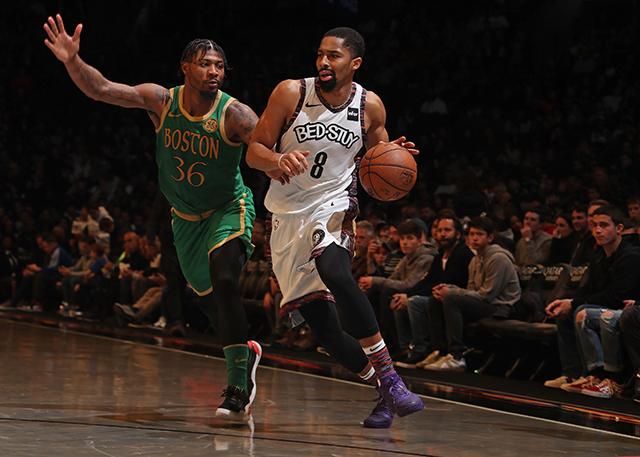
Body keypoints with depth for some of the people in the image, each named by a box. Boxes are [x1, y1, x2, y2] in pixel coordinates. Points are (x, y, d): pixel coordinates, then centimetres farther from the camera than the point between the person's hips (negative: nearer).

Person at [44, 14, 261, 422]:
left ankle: (238, 386, -22)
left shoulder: (234, 115, -25)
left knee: (224, 281, -27)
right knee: (208, 297, 13)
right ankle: (245, 352, 42)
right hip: (186, 216, 5)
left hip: (229, 209, -5)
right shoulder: (162, 101, -16)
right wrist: (73, 61, -40)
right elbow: (100, 89, -22)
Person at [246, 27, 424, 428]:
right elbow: (254, 152, -5)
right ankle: (386, 391, 16)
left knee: (334, 272, -35)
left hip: (333, 207, -2)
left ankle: (389, 376, -32)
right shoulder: (291, 93, -7)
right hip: (289, 215, 2)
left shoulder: (370, 106, -3)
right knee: (321, 325, -4)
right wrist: (278, 161, -27)